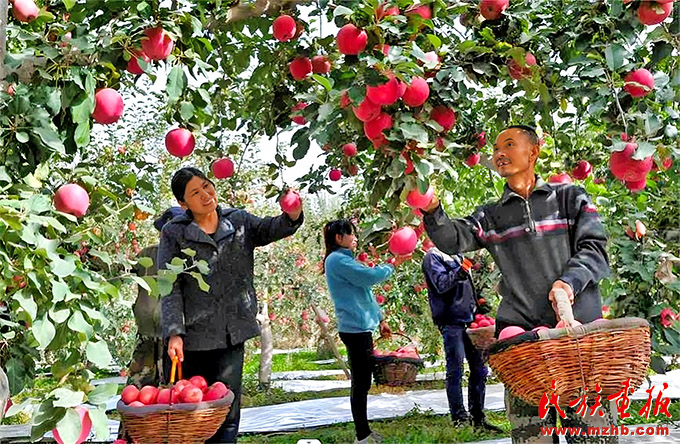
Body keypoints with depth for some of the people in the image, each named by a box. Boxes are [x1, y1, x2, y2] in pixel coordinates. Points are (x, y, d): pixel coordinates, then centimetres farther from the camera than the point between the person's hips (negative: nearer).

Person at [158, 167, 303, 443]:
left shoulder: (239, 221, 9)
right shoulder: (174, 234, -1)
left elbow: (268, 229, -7)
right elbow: (170, 288, -6)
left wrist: (292, 217, -29)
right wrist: (174, 333, -16)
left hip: (233, 334, 2)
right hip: (193, 336, -2)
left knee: (228, 410, 4)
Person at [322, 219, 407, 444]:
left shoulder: (345, 260, 20)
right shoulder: (336, 259, -11)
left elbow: (364, 292, 24)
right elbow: (370, 276, -17)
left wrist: (380, 319, 23)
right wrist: (392, 265, -2)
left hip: (361, 327, 10)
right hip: (355, 328, -10)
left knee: (363, 382, 14)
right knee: (360, 383, -6)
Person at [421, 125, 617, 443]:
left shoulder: (571, 198, 13)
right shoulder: (490, 217, 17)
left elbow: (593, 248, 4)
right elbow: (453, 239, 0)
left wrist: (570, 281, -15)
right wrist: (432, 211, -20)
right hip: (521, 334, 1)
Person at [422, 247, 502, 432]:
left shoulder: (457, 256, 21)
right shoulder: (433, 256, -2)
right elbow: (441, 284, -16)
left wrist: (477, 304, 18)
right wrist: (459, 272, -29)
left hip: (469, 319, 8)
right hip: (451, 321, -8)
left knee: (479, 369, 7)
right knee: (455, 370, -7)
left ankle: (478, 418, 15)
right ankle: (459, 418, -2)